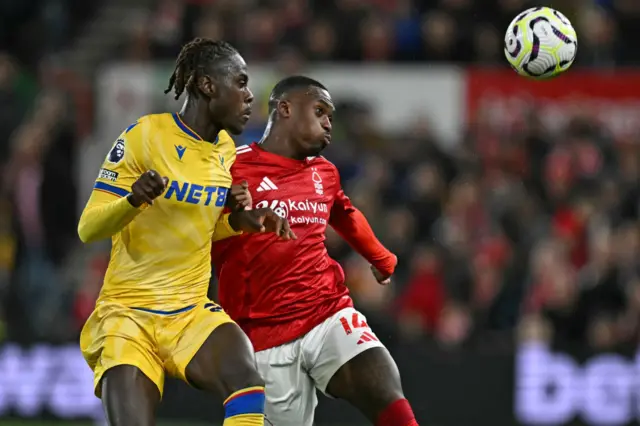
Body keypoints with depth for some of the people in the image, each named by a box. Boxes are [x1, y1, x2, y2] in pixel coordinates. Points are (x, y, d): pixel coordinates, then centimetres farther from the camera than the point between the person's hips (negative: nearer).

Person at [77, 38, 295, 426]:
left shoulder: (226, 149, 9)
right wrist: (134, 200, -31)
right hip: (127, 312, -4)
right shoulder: (145, 136, -10)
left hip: (191, 313, 4)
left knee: (246, 382, -27)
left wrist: (241, 221, 4)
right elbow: (88, 229, -12)